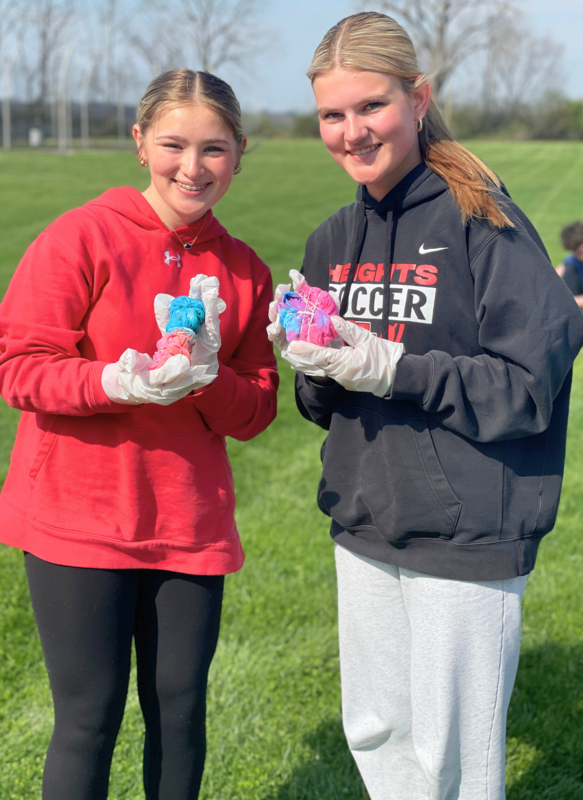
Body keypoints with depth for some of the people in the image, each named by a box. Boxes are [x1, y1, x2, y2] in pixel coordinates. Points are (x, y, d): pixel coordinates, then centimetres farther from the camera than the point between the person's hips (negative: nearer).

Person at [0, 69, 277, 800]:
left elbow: (256, 410, 6)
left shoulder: (244, 272, 6)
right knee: (90, 718, 2)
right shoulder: (81, 236, -7)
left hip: (190, 526, 4)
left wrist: (208, 378, -15)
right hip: (78, 521, -4)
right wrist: (115, 383, -24)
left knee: (180, 713, 10)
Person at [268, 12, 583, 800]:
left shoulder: (484, 223, -12)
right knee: (374, 733, 18)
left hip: (467, 535, -6)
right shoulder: (333, 241, 8)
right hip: (363, 528, 7)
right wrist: (313, 363, -10)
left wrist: (389, 367, -23)